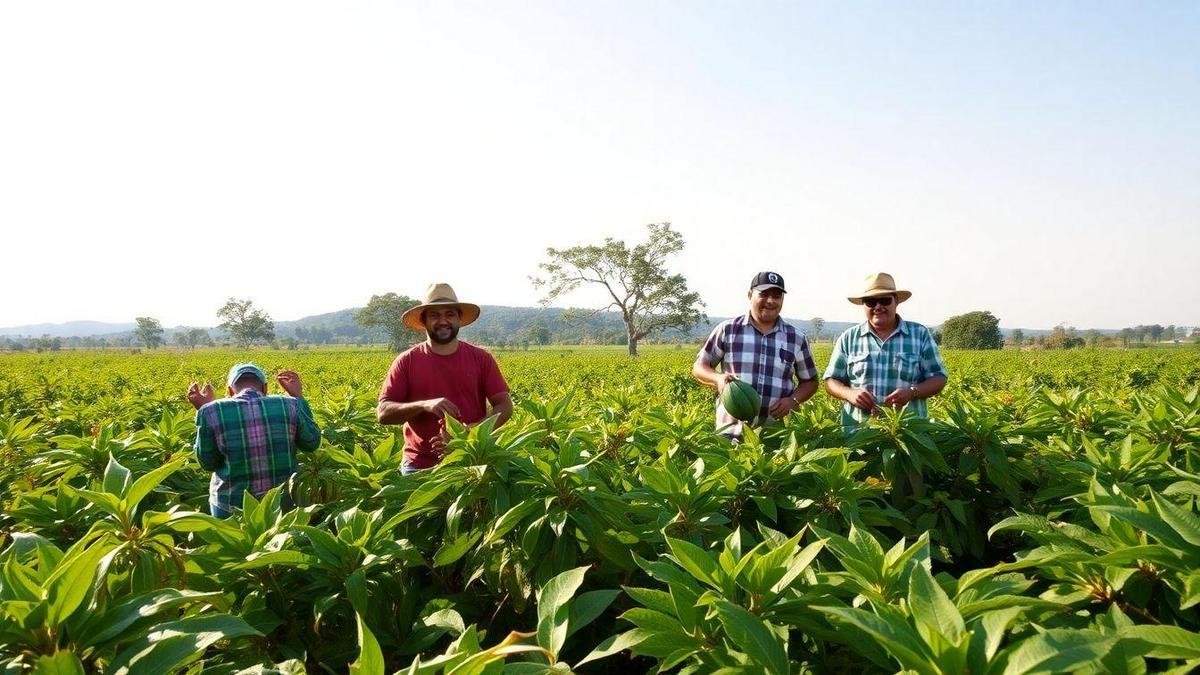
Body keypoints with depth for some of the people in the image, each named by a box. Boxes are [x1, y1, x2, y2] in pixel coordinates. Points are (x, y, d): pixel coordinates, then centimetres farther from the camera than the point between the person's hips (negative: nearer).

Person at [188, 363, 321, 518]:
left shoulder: (213, 412, -10)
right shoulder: (288, 405, -7)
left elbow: (208, 463, 2)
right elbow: (312, 443, 9)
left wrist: (204, 411, 5)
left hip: (232, 509, -1)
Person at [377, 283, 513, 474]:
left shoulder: (481, 358, 5)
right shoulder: (406, 362, 3)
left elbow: (504, 407, 1)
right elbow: (383, 413, 0)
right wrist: (424, 405, -18)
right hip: (420, 465, 0)